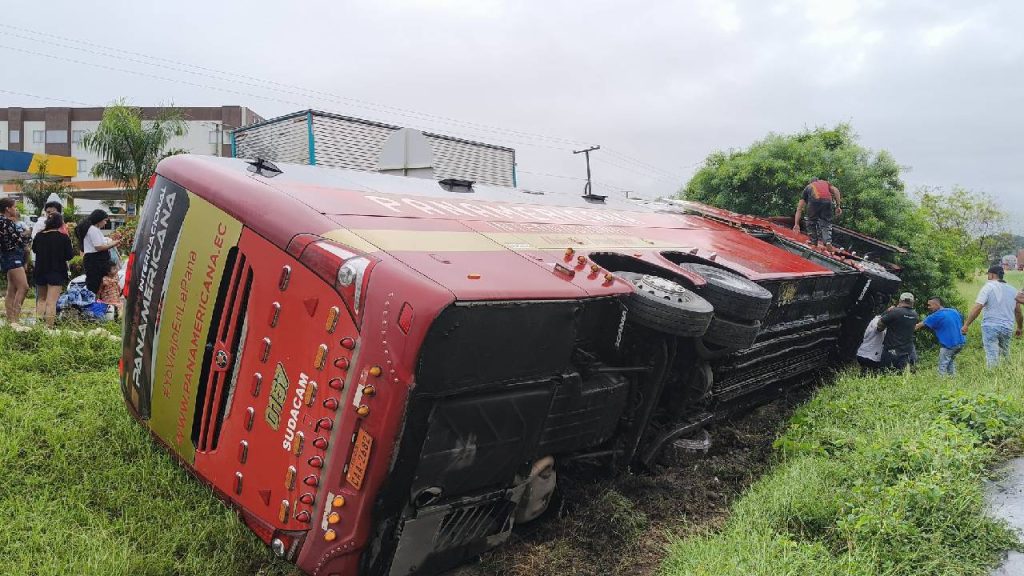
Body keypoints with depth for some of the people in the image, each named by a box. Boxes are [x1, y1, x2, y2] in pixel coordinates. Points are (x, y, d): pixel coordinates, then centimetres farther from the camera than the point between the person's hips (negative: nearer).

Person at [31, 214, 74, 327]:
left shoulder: (38, 236, 1)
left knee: (41, 298, 21)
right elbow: (69, 255, -10)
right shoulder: (63, 238, -14)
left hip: (40, 272, 5)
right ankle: (49, 326, -4)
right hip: (57, 273, -5)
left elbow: (34, 249, 19)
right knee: (51, 301, -4)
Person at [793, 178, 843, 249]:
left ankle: (814, 244, 14)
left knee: (811, 223, 19)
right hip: (827, 201, 1)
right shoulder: (826, 183, 37)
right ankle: (828, 242, -5)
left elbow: (799, 208, 27)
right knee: (826, 223, 15)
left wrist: (796, 224, 27)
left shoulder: (808, 187, 34)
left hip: (814, 202, -1)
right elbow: (836, 190, 13)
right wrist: (838, 206, 12)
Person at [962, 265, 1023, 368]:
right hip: (1007, 328, 5)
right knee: (1005, 354, 20)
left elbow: (977, 307, -16)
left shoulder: (988, 287, -6)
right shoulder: (1012, 290, 11)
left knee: (992, 357, -6)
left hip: (990, 326, -5)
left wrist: (966, 325, -15)